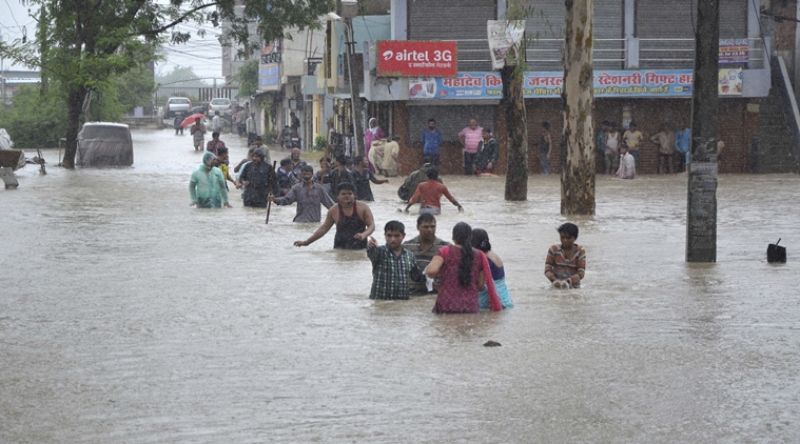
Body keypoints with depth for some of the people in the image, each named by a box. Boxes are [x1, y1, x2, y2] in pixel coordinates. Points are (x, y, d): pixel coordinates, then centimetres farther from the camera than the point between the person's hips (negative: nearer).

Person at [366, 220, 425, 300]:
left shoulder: (409, 256, 7)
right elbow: (372, 254, -30)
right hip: (379, 301, -4)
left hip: (402, 302, 4)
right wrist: (371, 247, -53)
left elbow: (417, 277, 20)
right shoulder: (380, 252, -5)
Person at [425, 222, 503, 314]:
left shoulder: (445, 251, 1)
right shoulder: (480, 256, 9)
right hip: (471, 308, 3)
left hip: (446, 307, -2)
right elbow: (480, 284, 11)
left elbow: (432, 271, -14)